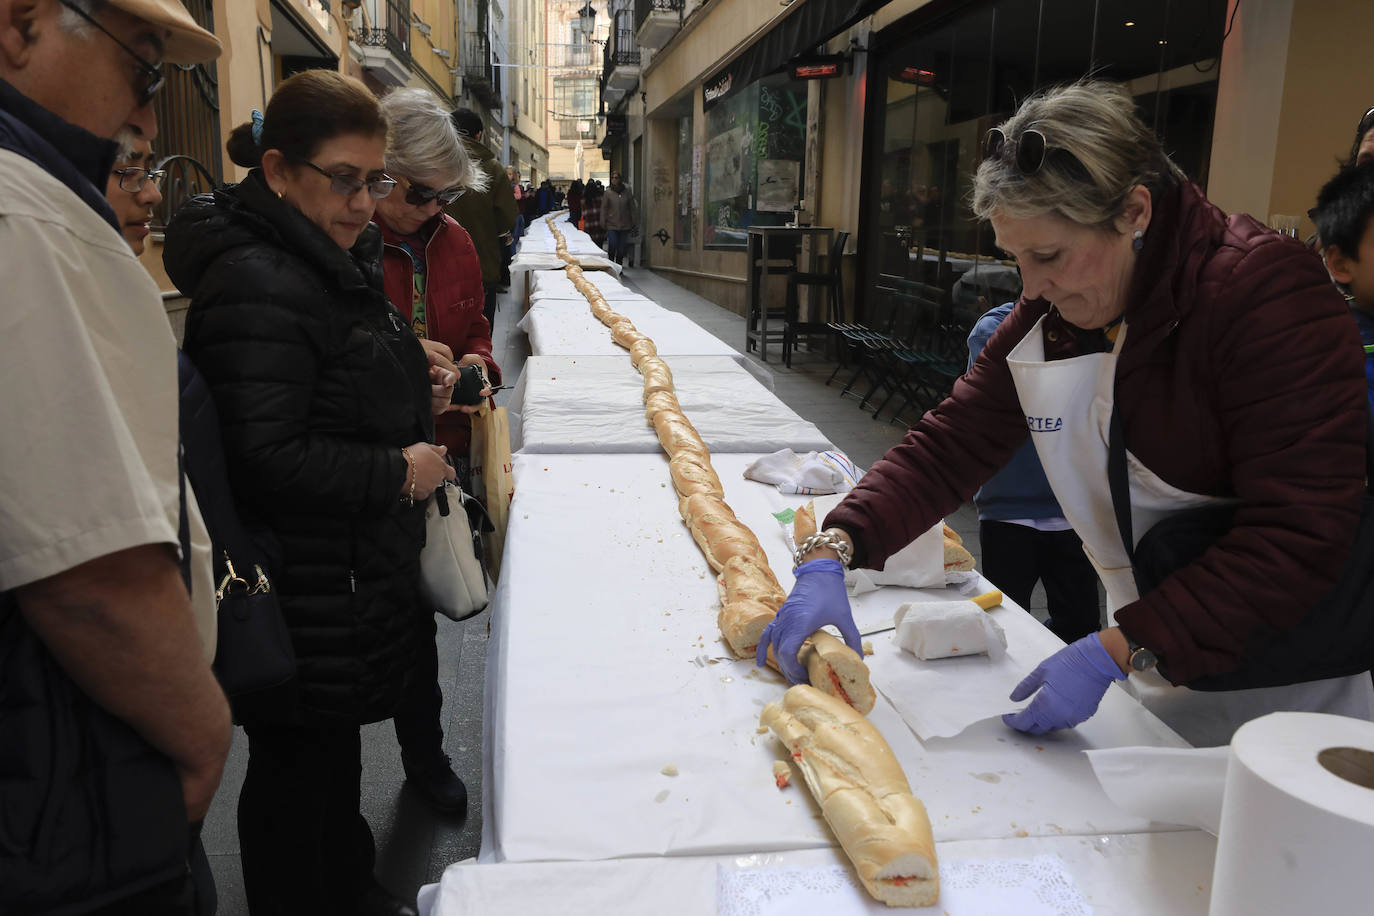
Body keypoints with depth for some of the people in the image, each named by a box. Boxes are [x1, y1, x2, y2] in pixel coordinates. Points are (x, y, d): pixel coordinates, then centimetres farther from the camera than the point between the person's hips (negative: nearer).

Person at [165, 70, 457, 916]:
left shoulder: (335, 260, 11)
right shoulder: (258, 283, -22)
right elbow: (267, 458, -28)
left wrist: (415, 394, 7)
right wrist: (400, 470, -18)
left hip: (358, 572, 10)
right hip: (307, 588, -10)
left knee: (338, 743, 25)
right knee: (298, 765, 8)